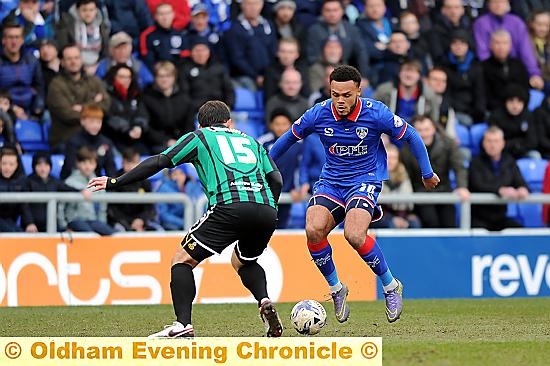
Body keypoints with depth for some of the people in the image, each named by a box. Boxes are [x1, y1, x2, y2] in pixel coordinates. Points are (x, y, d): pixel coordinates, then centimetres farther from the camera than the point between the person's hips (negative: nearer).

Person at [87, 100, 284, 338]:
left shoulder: (199, 137, 21)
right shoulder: (251, 141, 32)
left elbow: (159, 162, 14)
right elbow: (276, 180, 20)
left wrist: (114, 183, 19)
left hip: (229, 206, -5)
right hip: (266, 209, 5)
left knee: (183, 259, 7)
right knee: (243, 261, 32)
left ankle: (183, 325, -11)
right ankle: (265, 302, 5)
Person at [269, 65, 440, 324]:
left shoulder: (375, 113, -15)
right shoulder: (318, 114, -9)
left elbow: (410, 136, 1)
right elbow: (289, 137, 10)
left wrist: (427, 173, 9)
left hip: (365, 180, -3)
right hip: (330, 182, 3)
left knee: (354, 234, -29)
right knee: (313, 229, -25)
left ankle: (391, 286, -5)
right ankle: (336, 288, -2)